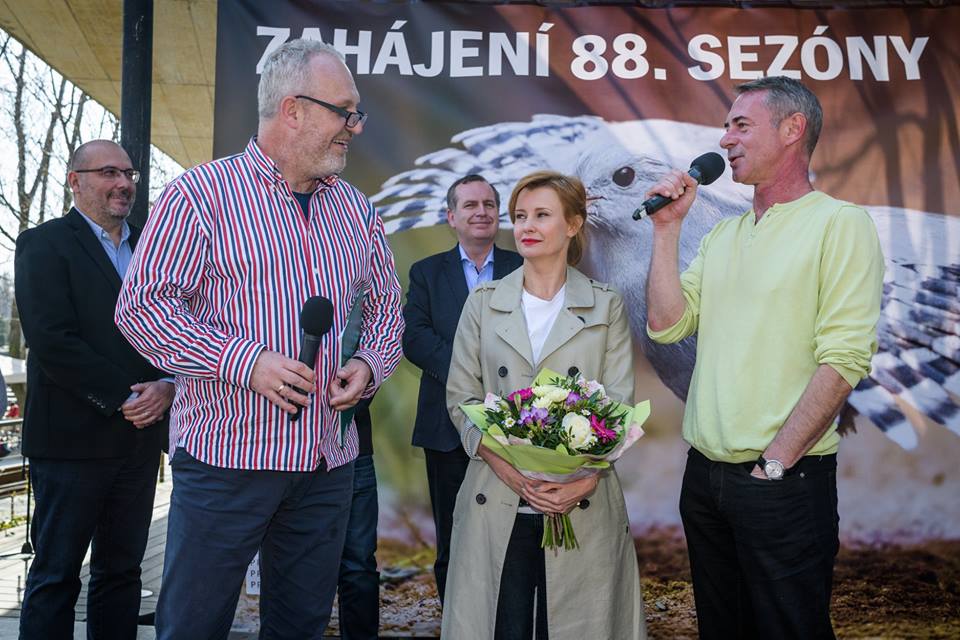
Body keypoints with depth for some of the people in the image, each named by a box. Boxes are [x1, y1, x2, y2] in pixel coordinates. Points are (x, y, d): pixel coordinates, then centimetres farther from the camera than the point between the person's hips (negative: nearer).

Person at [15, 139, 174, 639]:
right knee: (55, 575, 4)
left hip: (140, 438, 5)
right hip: (74, 437, -5)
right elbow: (52, 342, -14)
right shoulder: (44, 244, -3)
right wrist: (122, 397, -14)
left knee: (121, 571, 12)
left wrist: (167, 387, -9)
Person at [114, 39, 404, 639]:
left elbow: (386, 308, 18)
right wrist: (244, 361, -19)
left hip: (328, 464, 5)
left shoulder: (357, 209, 12)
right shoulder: (201, 193, -5)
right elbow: (143, 304, -10)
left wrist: (369, 365, -3)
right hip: (227, 456, -5)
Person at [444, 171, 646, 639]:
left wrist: (584, 479, -15)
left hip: (582, 507, 0)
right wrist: (507, 468, -11)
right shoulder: (483, 303, 8)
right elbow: (460, 396, 4)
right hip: (496, 504, 1)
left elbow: (618, 404, 1)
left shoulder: (606, 307, 5)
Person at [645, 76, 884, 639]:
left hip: (784, 482, -6)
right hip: (705, 473, 7)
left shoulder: (841, 224, -8)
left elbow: (843, 359, -16)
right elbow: (667, 324, 4)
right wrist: (668, 228, 0)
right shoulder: (722, 236, 13)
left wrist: (774, 462, -17)